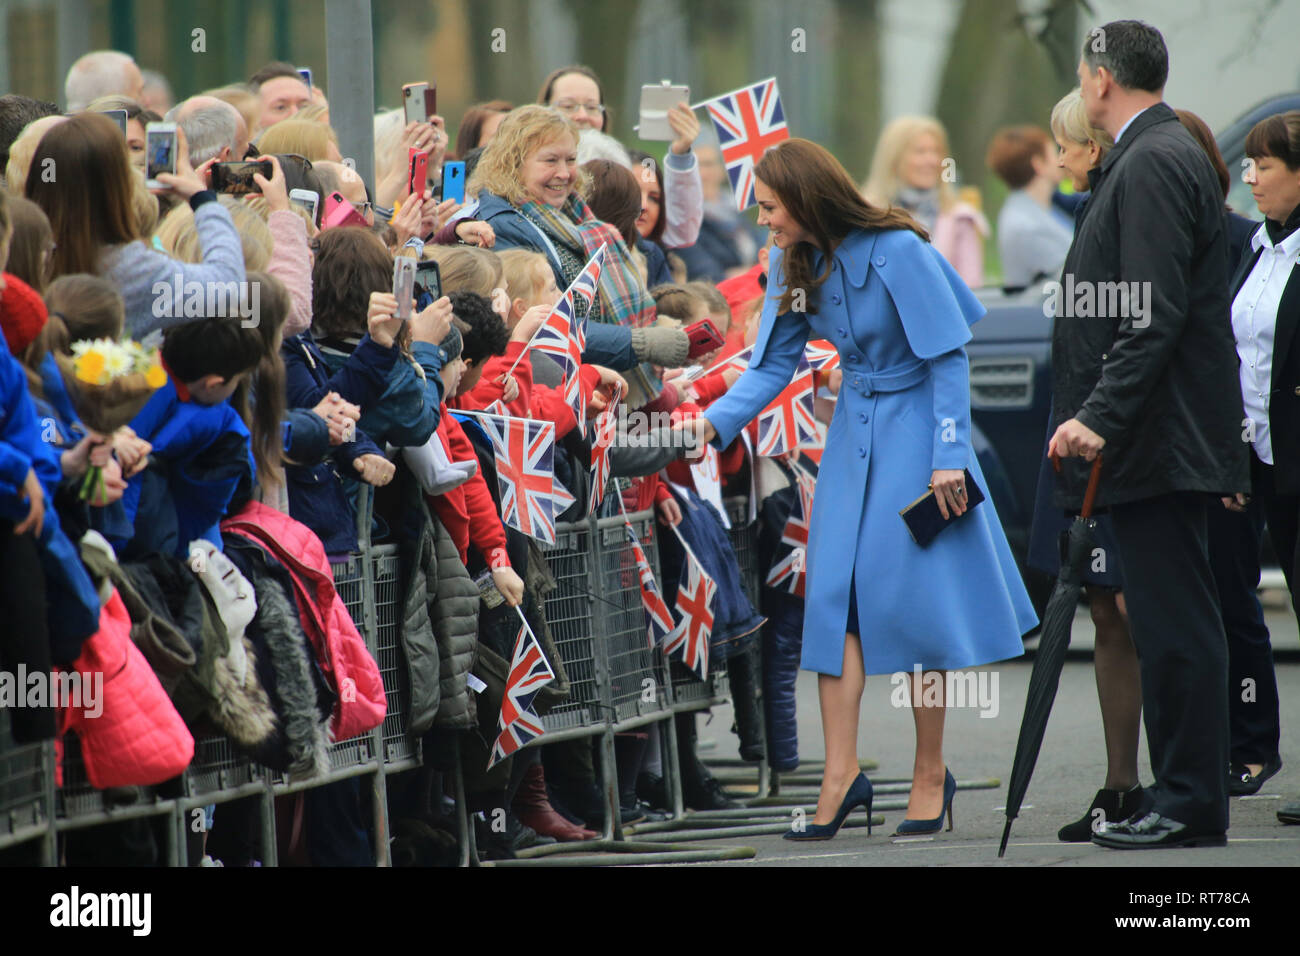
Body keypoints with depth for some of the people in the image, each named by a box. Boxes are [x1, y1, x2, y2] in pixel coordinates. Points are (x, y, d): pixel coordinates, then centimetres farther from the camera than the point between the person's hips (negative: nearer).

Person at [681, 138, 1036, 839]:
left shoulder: (896, 252, -20)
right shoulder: (794, 268, 0)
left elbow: (947, 357, -16)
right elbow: (774, 364, 2)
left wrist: (949, 456, -17)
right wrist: (717, 421, -13)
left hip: (914, 425, -6)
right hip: (853, 431, 6)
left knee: (910, 592, -5)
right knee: (835, 595, -2)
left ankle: (931, 773, 7)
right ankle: (841, 775, -3)